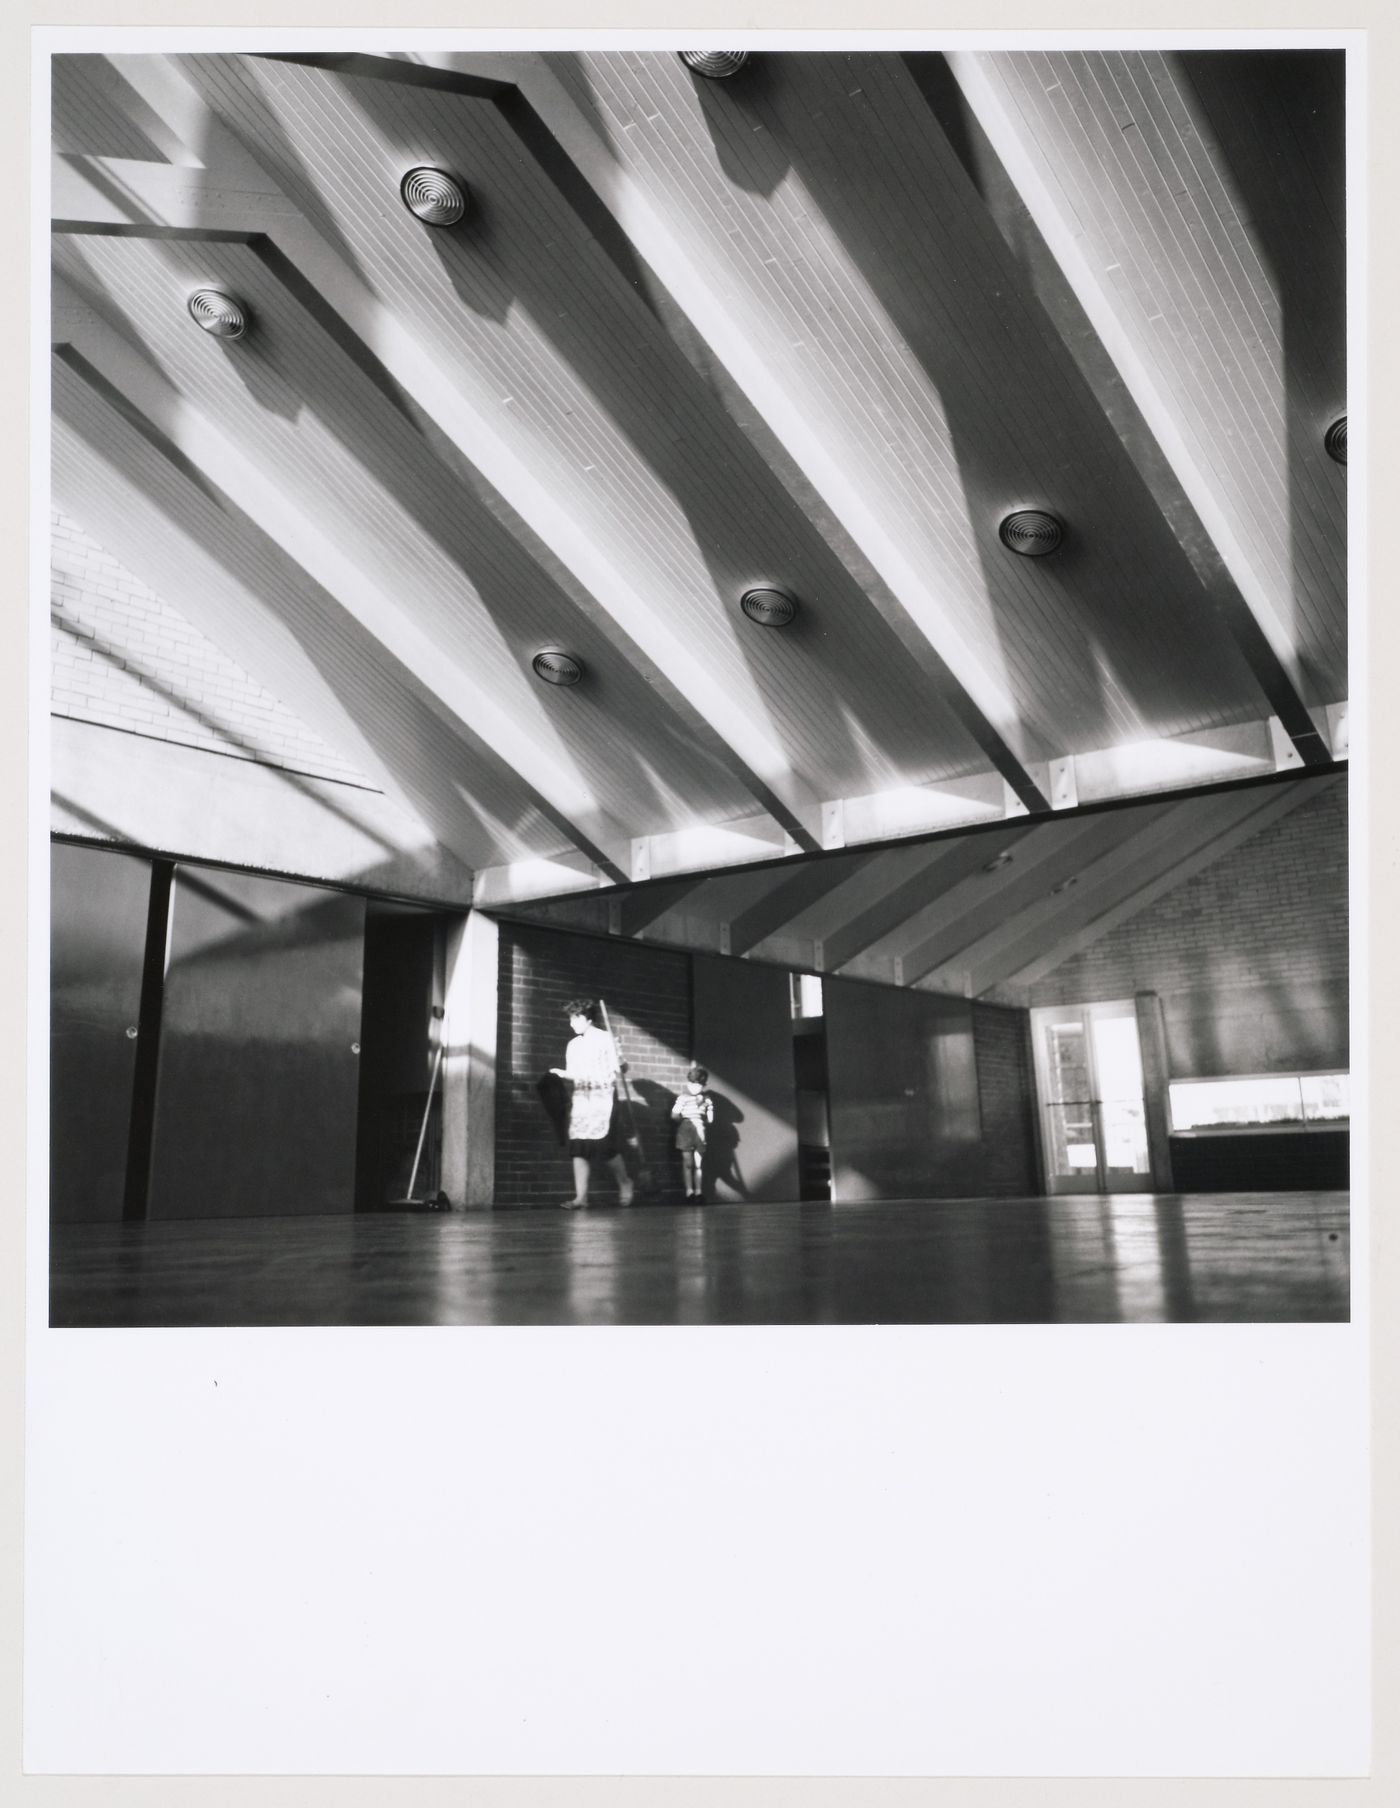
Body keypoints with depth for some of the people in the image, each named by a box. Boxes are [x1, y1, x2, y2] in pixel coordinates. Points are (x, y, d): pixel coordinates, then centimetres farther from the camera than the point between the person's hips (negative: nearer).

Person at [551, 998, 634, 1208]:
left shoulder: (605, 1039, 0)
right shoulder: (573, 1045, 16)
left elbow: (615, 1070, 0)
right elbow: (572, 1075, 17)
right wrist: (562, 1074, -3)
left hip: (601, 1097, -5)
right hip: (580, 1098, 5)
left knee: (606, 1144, -10)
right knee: (579, 1147, -3)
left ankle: (624, 1183, 14)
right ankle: (581, 1196, -3)